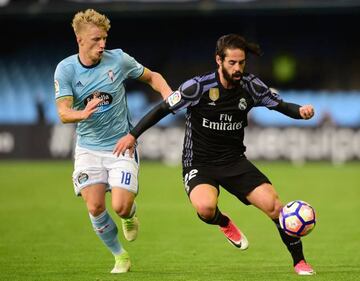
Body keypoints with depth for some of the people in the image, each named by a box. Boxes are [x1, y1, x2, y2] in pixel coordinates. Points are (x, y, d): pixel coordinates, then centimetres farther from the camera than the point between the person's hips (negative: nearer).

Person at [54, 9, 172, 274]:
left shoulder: (119, 60, -6)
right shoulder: (65, 69, -7)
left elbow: (152, 77, 10)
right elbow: (63, 112, -15)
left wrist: (169, 94, -11)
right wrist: (84, 113, -37)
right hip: (88, 149, 1)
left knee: (120, 207, -15)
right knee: (95, 207, -11)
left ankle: (131, 215, 25)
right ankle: (120, 256, 13)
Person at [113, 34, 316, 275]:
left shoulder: (251, 86, -5)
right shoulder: (199, 87, -16)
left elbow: (281, 105, 5)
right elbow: (163, 109, -7)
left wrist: (300, 111, -17)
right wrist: (133, 135, -7)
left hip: (234, 162, 3)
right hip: (199, 164, -3)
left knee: (274, 206, -14)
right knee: (206, 207, -34)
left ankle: (300, 262, 5)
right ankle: (224, 223, 5)